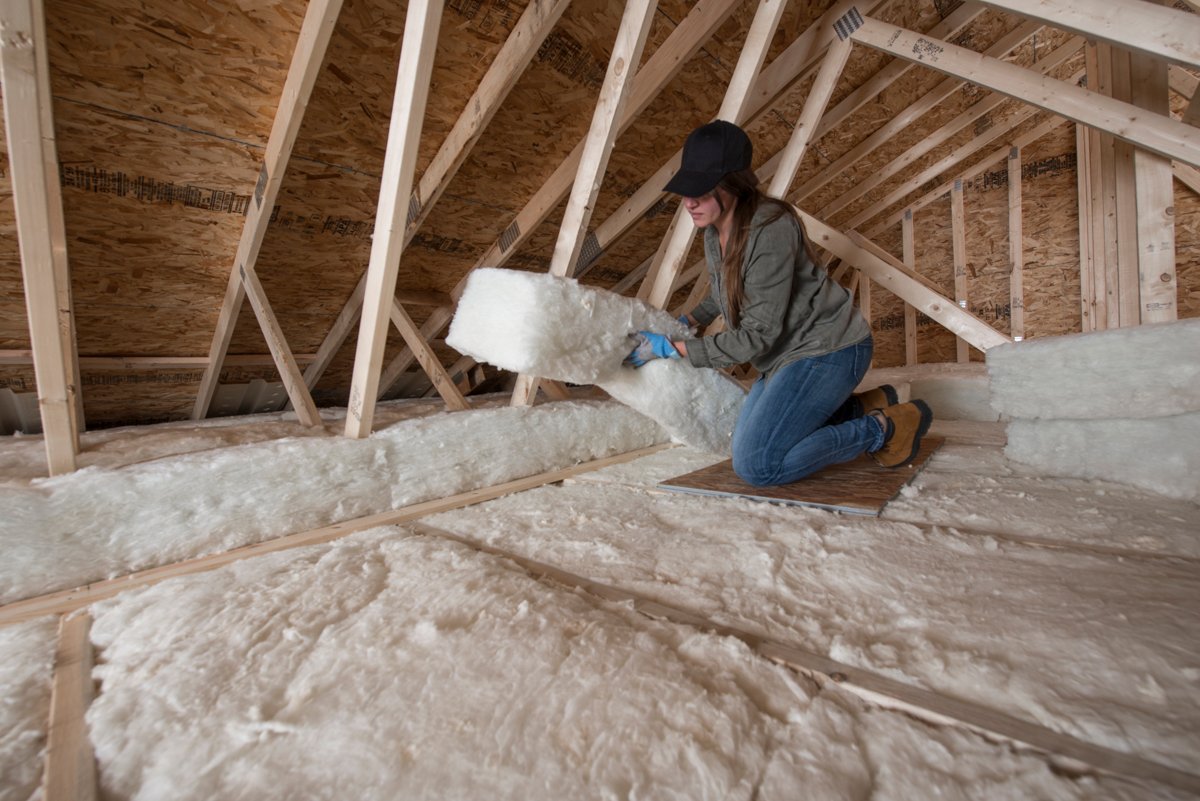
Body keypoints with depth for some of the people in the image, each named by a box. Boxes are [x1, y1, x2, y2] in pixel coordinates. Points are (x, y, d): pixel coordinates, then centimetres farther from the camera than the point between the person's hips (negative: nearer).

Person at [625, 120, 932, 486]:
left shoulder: (770, 230, -25)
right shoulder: (714, 232, 2)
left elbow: (756, 337, -25)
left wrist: (673, 348, -20)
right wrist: (688, 319, 9)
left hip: (827, 349, -9)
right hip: (787, 353, 9)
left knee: (756, 466, -18)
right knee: (746, 440, 15)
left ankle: (884, 427, -2)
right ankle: (863, 407, 20)